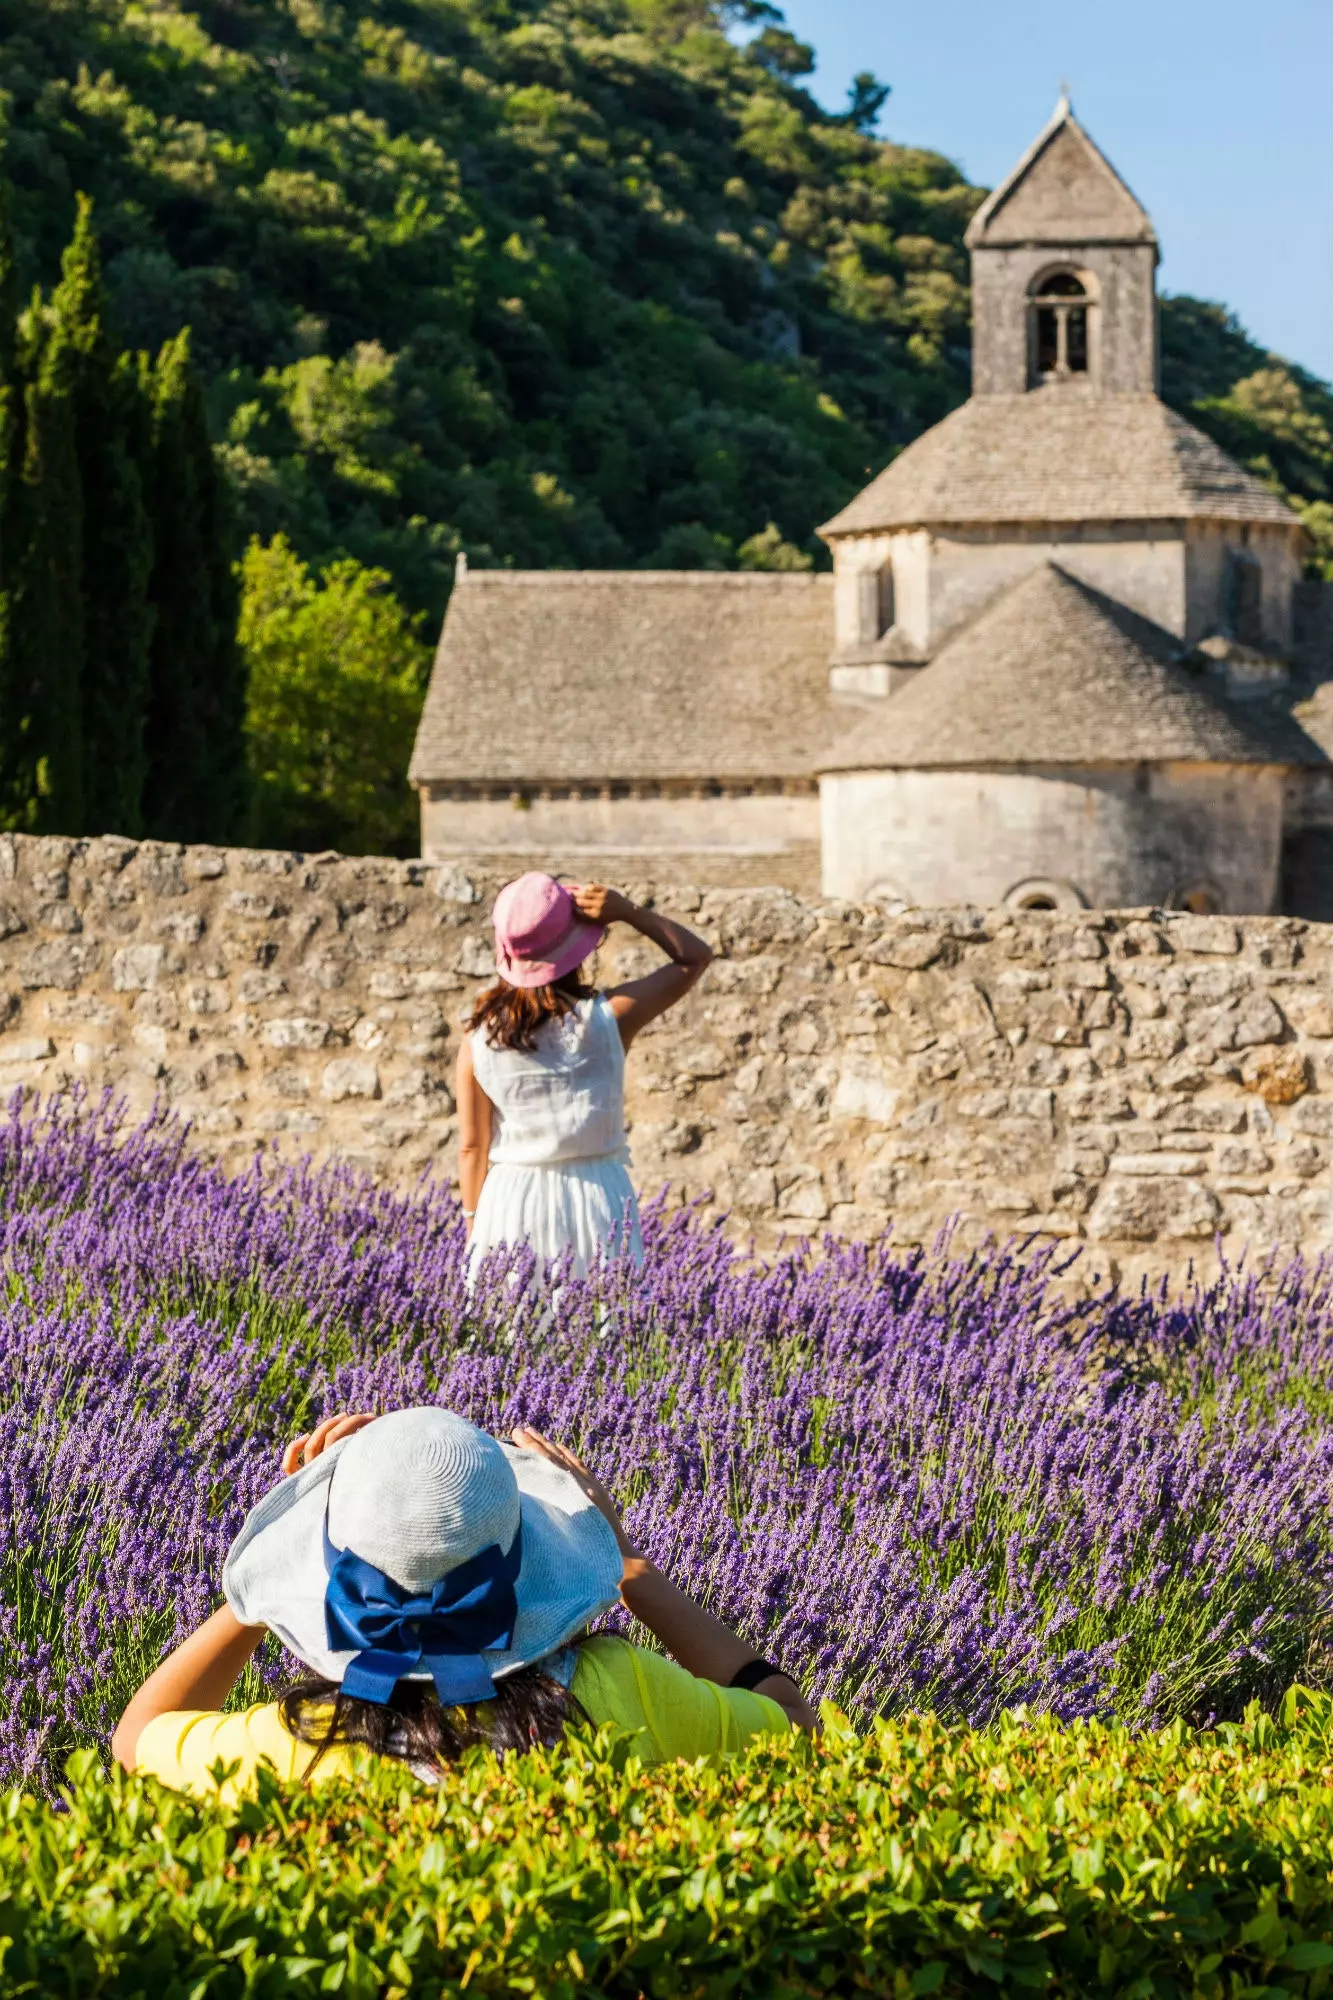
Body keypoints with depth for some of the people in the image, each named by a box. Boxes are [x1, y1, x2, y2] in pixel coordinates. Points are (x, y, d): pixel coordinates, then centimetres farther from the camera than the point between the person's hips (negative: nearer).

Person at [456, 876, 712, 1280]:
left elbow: (472, 1147, 2)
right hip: (596, 1201, -1)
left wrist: (473, 1222, 13)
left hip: (511, 1202, 1)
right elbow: (695, 956, 5)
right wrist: (628, 911, -3)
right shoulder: (609, 1019, -7)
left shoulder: (478, 1042, -4)